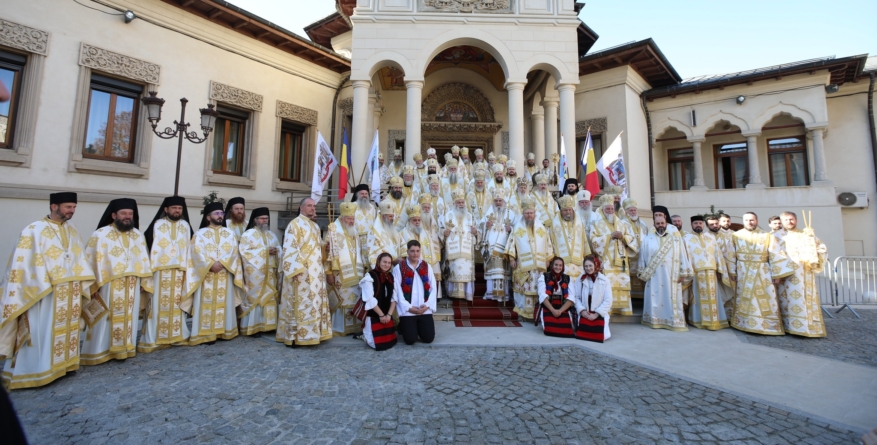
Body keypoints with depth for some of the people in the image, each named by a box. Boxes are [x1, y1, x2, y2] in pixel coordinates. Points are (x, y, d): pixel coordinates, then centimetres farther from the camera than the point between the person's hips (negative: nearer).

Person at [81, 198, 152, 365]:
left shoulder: (138, 235, 8)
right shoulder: (101, 235, -7)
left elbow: (143, 260, 11)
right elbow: (91, 261, -9)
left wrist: (145, 281, 9)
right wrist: (93, 286, -13)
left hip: (131, 288, 5)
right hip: (108, 287, -4)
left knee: (128, 318, 12)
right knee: (106, 320, 3)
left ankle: (124, 348, 23)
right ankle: (100, 351, 15)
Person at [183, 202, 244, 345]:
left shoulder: (229, 233, 12)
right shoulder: (200, 233, 5)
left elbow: (233, 251, 1)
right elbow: (197, 252, -7)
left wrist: (221, 263, -15)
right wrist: (210, 265, -18)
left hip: (225, 275, 2)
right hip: (206, 274, -2)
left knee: (225, 302, 5)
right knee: (207, 302, -2)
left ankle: (224, 330, 13)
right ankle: (206, 333, 4)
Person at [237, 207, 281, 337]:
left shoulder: (271, 235, 16)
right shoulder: (248, 234, -3)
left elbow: (278, 248, 15)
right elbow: (244, 251, -13)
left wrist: (276, 251, -9)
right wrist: (264, 251, -18)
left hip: (270, 271, 6)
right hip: (256, 272, -6)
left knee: (269, 297, 8)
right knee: (255, 298, -3)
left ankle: (267, 324, 16)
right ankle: (253, 326, 4)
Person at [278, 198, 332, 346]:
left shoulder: (315, 226, 18)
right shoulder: (294, 224, -6)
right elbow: (289, 248, -15)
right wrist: (296, 269, -22)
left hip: (316, 272, 8)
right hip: (301, 272, -8)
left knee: (316, 303, 10)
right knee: (301, 303, -6)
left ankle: (312, 333, 19)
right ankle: (295, 336, 3)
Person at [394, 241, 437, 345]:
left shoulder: (427, 267, 7)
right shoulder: (399, 268, -4)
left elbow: (433, 288, 5)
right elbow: (397, 290, -7)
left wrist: (428, 305, -8)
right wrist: (408, 307, -12)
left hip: (425, 310, 3)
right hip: (407, 310, -3)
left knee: (428, 338, 0)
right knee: (410, 340, -5)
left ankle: (418, 328, 32)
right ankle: (403, 327, 28)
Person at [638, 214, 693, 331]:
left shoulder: (676, 240, 7)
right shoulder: (647, 239, 5)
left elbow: (682, 257, 6)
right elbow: (642, 257, 6)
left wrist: (683, 274, 1)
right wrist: (642, 273, 4)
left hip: (672, 278, 1)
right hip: (653, 277, 0)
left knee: (671, 300, 3)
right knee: (654, 300, 3)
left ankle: (674, 322, 13)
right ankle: (655, 321, 11)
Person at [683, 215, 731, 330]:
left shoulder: (711, 237, 14)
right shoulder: (686, 238, 2)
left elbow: (718, 254, 12)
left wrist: (720, 270, 6)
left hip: (711, 271, 4)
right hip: (696, 272, -3)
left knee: (712, 297, 6)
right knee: (699, 297, 2)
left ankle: (713, 321, 14)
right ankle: (700, 320, 9)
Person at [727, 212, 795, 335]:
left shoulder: (767, 236, -1)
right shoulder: (736, 236, 0)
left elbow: (775, 256, -2)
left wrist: (777, 274, -6)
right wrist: (732, 272, -1)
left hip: (763, 274, 0)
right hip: (743, 273, 0)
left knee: (767, 301, 2)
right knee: (744, 300, 7)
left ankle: (769, 325, 13)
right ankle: (744, 324, 17)